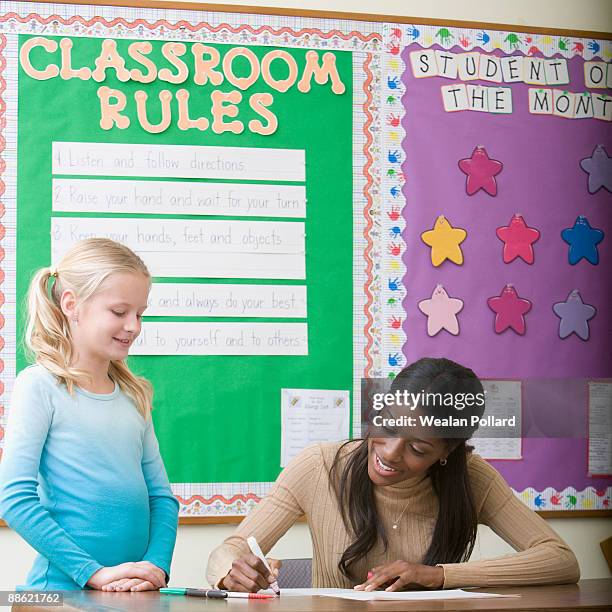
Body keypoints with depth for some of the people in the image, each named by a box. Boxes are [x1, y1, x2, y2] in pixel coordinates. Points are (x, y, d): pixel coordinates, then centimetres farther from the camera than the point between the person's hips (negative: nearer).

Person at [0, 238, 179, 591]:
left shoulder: (133, 395, 13)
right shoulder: (40, 386, -4)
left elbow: (162, 496, 13)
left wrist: (156, 566, -5)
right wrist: (93, 572, -15)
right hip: (65, 589, -5)